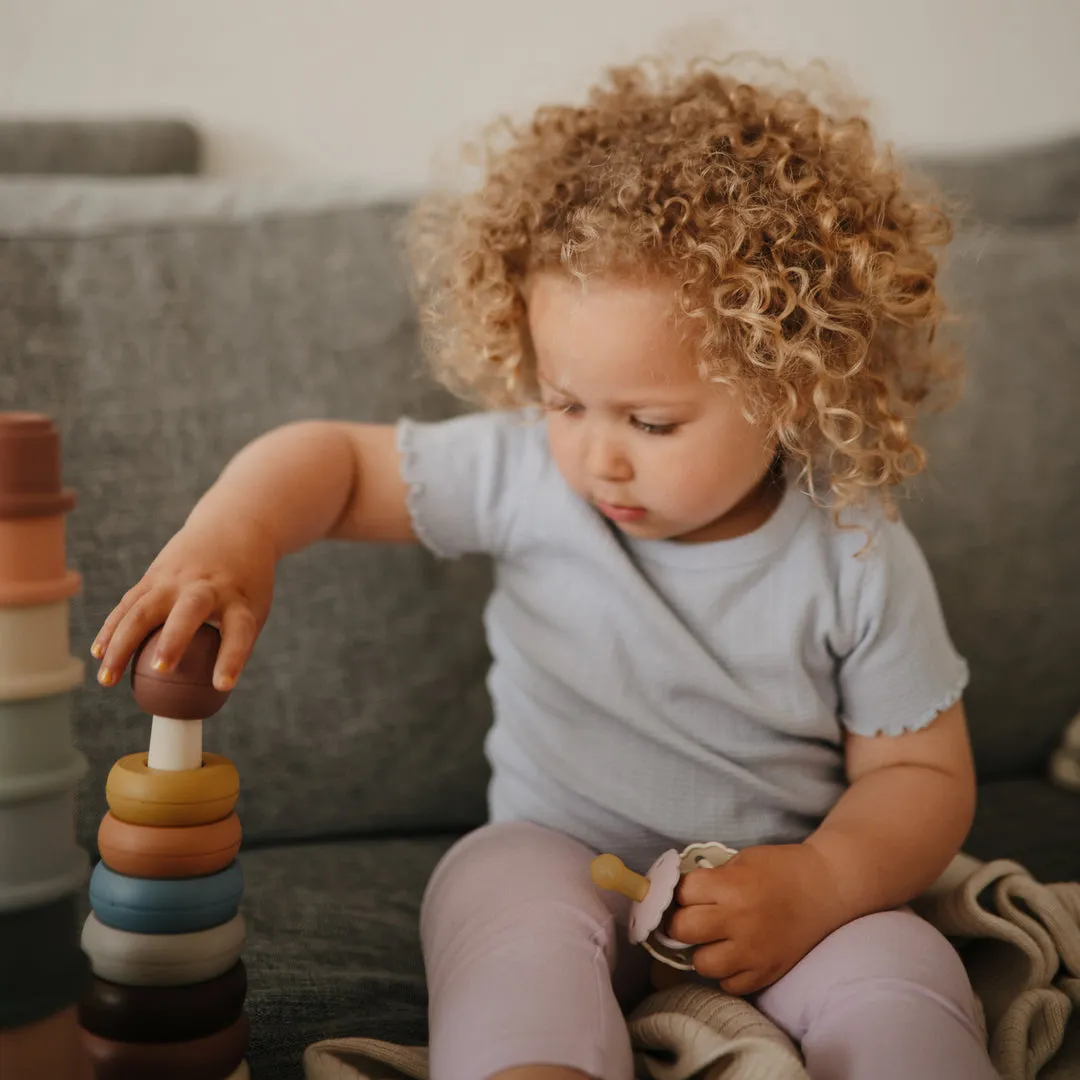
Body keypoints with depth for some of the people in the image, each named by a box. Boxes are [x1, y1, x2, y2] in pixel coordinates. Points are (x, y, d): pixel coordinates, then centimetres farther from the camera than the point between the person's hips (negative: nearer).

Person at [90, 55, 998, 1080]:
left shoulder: (856, 560, -13)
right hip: (559, 853, 1)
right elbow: (333, 460, -4)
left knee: (901, 980, -28)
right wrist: (231, 533, -27)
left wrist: (820, 886, -23)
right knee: (507, 893, -33)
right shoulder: (525, 473, -11)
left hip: (776, 885, 0)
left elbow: (923, 773, -4)